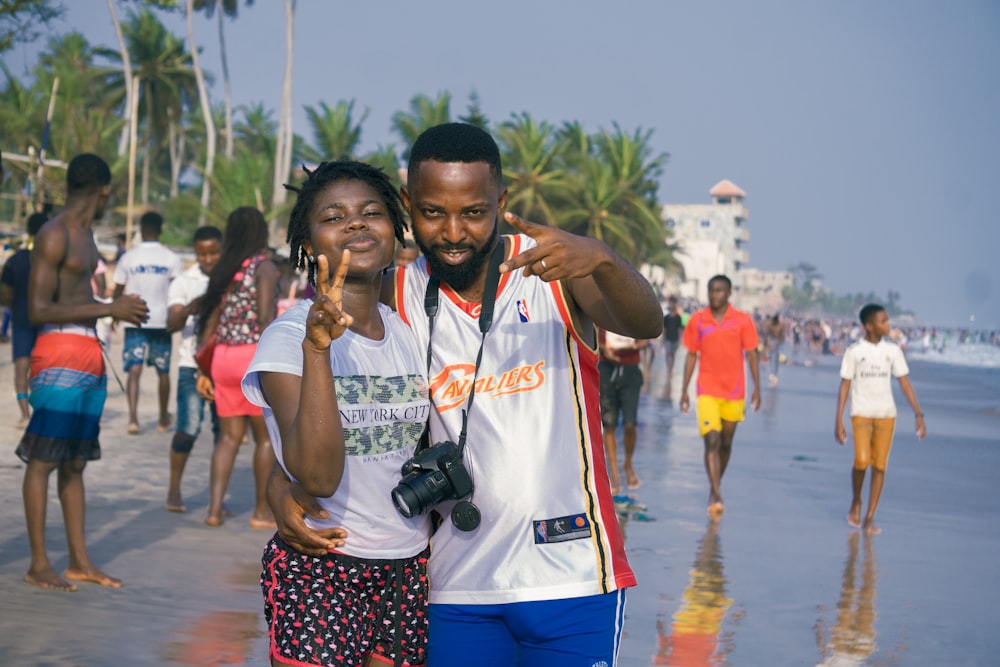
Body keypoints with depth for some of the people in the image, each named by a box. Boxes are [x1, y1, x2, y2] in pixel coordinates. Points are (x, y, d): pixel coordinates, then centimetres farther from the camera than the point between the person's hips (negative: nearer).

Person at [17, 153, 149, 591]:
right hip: (59, 356, -9)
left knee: (74, 462, 12)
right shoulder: (53, 236, -11)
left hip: (90, 357, 9)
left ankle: (79, 561, 16)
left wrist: (120, 309, 20)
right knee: (43, 460, -5)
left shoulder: (85, 235, 18)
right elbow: (38, 310, -17)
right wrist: (110, 309, -16)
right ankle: (39, 564, -2)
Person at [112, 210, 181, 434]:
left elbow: (118, 291, 7)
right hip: (161, 321, 0)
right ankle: (164, 420, 26)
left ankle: (133, 417, -23)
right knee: (163, 371, 13)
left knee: (135, 369, -4)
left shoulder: (128, 258, 0)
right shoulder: (171, 258, -3)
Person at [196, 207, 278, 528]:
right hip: (254, 355, -6)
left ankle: (214, 509, 3)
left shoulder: (223, 270, 12)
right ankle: (262, 512, 10)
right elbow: (265, 319, -15)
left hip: (223, 357, 6)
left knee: (229, 436, 11)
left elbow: (210, 323, 12)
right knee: (266, 437, 6)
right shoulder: (264, 267, -5)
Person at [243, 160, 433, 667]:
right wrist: (317, 348, -33)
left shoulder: (410, 333, 6)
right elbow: (317, 474, -26)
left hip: (410, 570, 6)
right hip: (317, 574, -5)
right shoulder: (287, 339, -12)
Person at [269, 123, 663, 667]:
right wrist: (282, 486, -12)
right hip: (459, 586, 2)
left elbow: (646, 326, -20)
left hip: (571, 576, -1)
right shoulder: (396, 299, 0)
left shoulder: (554, 270, -4)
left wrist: (601, 260, -41)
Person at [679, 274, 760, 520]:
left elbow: (752, 355, 2)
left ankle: (715, 486, 32)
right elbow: (691, 355, 8)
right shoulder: (697, 321, 1)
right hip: (707, 391, -1)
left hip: (734, 391, 1)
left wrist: (757, 388, -4)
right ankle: (716, 496, -19)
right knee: (712, 441, -14)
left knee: (726, 444, 12)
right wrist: (684, 390, 5)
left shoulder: (742, 320, -1)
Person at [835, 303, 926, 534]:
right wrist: (838, 421, -4)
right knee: (862, 460, -17)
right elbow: (844, 386, -1)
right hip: (861, 413, -2)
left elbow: (905, 383, 6)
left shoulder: (892, 350, 3)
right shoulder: (854, 351, -3)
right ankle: (855, 502, 9)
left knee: (880, 465, -1)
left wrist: (919, 415, 0)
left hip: (886, 414, 2)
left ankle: (870, 517, 7)